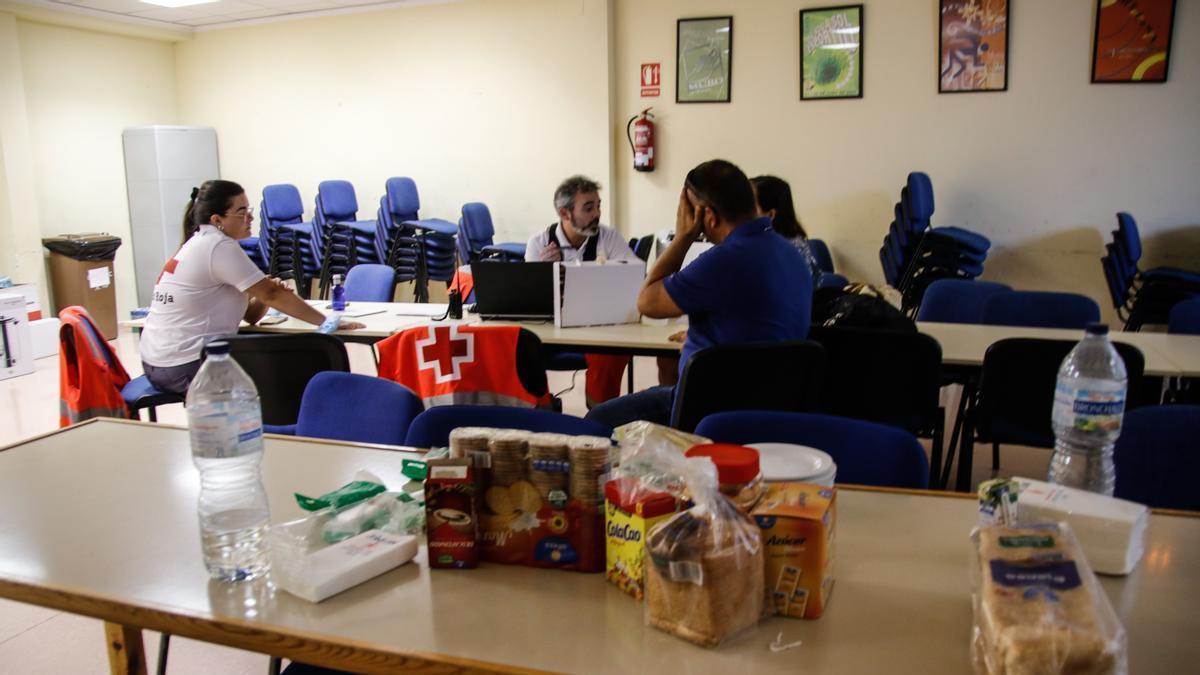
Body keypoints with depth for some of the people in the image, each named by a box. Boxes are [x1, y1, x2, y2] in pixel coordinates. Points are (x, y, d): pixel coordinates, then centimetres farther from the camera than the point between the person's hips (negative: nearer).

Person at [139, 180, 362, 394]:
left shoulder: (200, 244, 13)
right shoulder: (220, 247, -16)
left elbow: (249, 315, 10)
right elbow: (272, 294, -18)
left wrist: (265, 295, -9)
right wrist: (328, 321, -15)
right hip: (185, 369, -9)